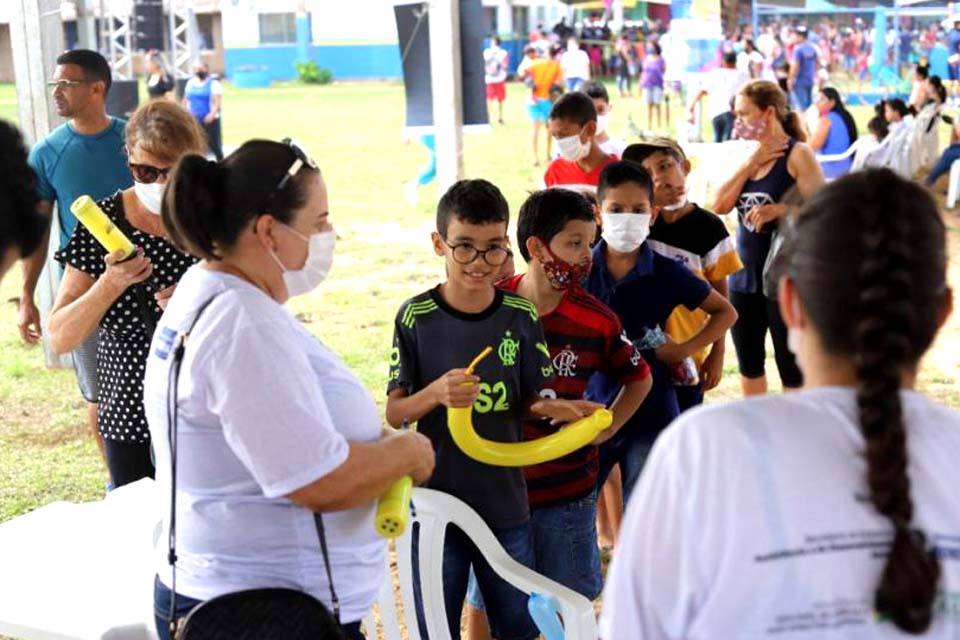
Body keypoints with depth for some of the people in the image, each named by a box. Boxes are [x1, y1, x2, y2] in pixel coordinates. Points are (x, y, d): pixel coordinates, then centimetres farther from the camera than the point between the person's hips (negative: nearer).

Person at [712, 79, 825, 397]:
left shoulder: (798, 155, -10)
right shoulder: (750, 155, 8)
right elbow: (720, 205, -3)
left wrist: (779, 209, -28)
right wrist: (751, 163, -9)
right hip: (744, 276, 7)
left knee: (792, 370, 2)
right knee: (749, 365, 18)